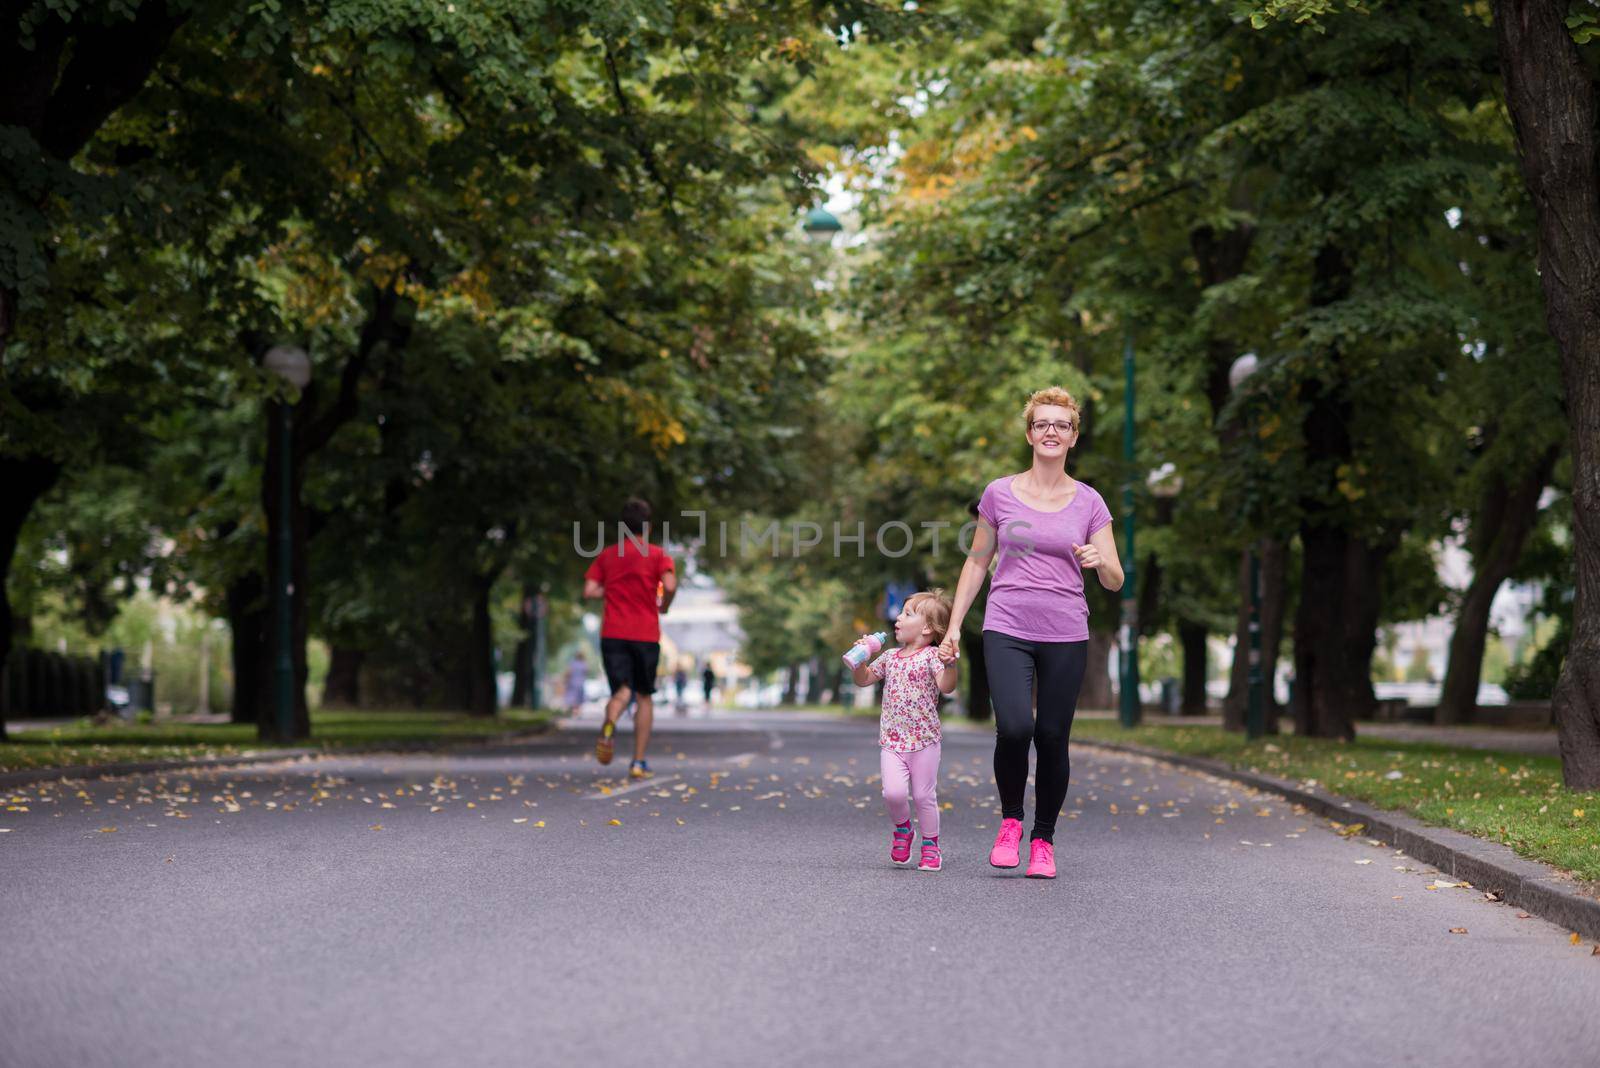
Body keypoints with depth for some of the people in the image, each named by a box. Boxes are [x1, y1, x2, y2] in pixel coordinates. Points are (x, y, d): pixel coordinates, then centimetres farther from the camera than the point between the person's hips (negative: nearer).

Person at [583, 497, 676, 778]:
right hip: (646, 635, -1)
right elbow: (670, 585, -14)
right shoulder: (657, 555, 2)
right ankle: (639, 762, 6)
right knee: (645, 697, 12)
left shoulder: (606, 555, 11)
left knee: (622, 692, -1)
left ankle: (609, 726, -37)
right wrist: (663, 606, 5)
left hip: (612, 634, 2)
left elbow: (589, 590, 2)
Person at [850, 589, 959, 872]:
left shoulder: (931, 656, -6)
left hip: (924, 740, -4)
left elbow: (946, 686, -20)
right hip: (891, 740, 4)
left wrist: (949, 663, -37)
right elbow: (863, 679, 22)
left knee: (924, 796, 1)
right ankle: (902, 828, 15)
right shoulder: (889, 657, 12)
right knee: (894, 792, -13)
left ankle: (930, 846, 19)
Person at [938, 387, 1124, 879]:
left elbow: (1115, 581, 5)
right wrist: (954, 625, 10)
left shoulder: (1088, 503, 5)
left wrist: (1099, 561, -18)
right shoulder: (999, 493, 5)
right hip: (1007, 631, -1)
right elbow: (977, 562, 14)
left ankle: (1043, 840, 17)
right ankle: (1010, 820, 4)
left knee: (1052, 739, 0)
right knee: (1014, 727, -20)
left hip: (1066, 636, 1)